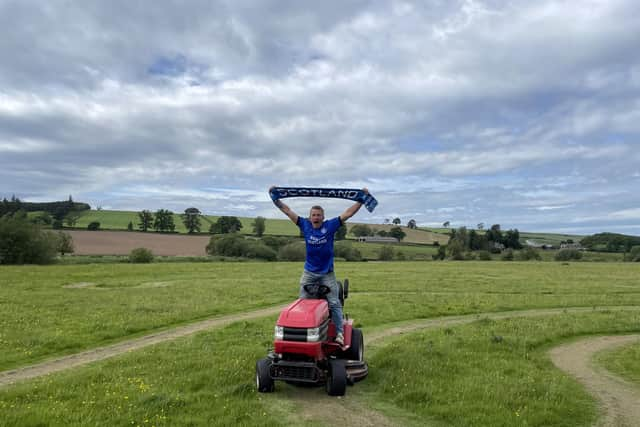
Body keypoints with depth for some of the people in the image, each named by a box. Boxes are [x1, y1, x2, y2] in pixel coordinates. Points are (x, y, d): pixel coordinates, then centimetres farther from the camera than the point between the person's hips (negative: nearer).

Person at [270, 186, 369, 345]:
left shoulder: (330, 226, -3)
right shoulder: (305, 225, 2)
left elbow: (348, 213, -3)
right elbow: (287, 210, 4)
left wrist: (361, 200, -7)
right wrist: (275, 198, 1)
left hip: (327, 273, -2)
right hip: (309, 272, 2)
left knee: (334, 303, -4)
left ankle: (339, 333, 0)